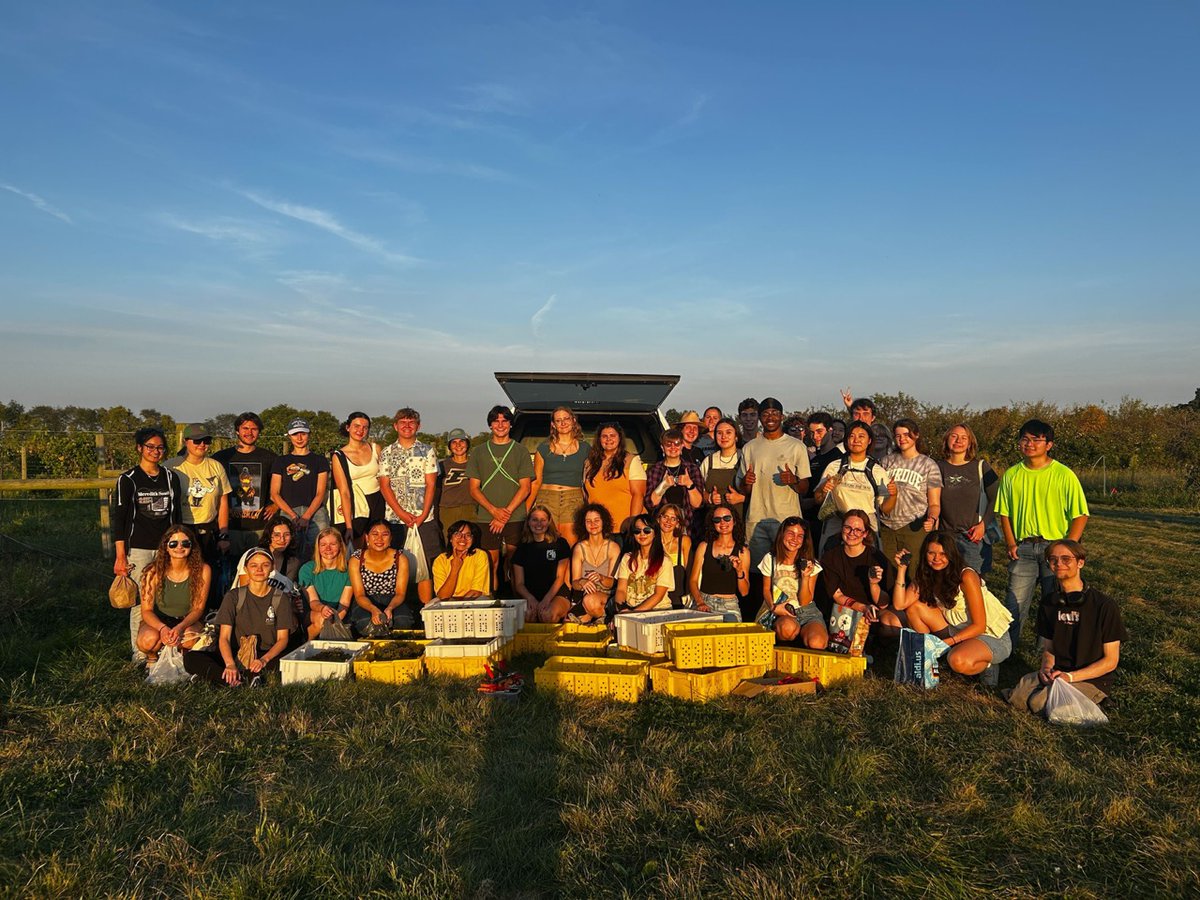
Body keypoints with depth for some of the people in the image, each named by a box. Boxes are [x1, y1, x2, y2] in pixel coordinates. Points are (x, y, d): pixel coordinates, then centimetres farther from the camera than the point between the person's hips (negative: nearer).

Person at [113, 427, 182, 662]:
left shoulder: (171, 477, 11)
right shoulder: (128, 479, 0)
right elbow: (118, 518, -2)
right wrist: (120, 556, -8)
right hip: (139, 549, -3)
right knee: (141, 601, -4)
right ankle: (140, 654, 5)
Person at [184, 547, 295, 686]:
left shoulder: (280, 598, 4)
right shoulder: (234, 596, 3)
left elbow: (282, 639, -1)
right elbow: (224, 637, -7)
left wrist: (264, 660, -22)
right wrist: (230, 664, -27)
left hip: (269, 655, -1)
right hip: (236, 655, 1)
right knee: (191, 658, -24)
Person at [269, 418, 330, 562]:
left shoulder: (319, 460, 12)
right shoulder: (281, 461, 15)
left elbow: (320, 493, 4)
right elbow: (274, 494, 8)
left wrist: (306, 517, -10)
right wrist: (293, 516, -5)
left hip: (315, 513, -1)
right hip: (288, 514, 1)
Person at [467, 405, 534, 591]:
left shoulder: (520, 451, 9)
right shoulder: (479, 452, 12)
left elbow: (525, 488, 3)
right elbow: (474, 489, 7)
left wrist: (507, 512, -9)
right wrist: (494, 510, -8)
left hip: (515, 518, -1)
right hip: (487, 519, 1)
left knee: (514, 562, -2)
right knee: (491, 564, 0)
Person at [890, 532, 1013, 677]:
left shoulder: (966, 576, -21)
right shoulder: (925, 576, -3)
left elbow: (979, 626, -19)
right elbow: (900, 604, -14)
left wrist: (947, 642, -26)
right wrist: (902, 568, -17)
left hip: (993, 637, -6)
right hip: (958, 630, 6)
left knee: (958, 661, -37)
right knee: (914, 607, -11)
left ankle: (987, 664, -2)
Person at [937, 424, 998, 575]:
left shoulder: (981, 467, 2)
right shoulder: (938, 467, 7)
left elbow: (995, 499, 2)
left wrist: (983, 524, -7)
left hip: (974, 537, -2)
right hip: (946, 536, 2)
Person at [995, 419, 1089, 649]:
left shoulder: (1064, 475, -3)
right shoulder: (1011, 475, 6)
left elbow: (1080, 515, -3)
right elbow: (1005, 513, 12)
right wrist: (1010, 543, 0)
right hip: (1023, 547, 2)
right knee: (1015, 602, 0)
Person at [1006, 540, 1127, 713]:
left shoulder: (1105, 606, -12)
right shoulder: (1048, 602, 6)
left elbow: (1111, 661, -9)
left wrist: (1069, 676, -19)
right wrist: (1047, 667, -11)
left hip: (1092, 679, -4)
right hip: (1057, 672, 4)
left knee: (1041, 703, -27)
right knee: (1017, 697, -22)